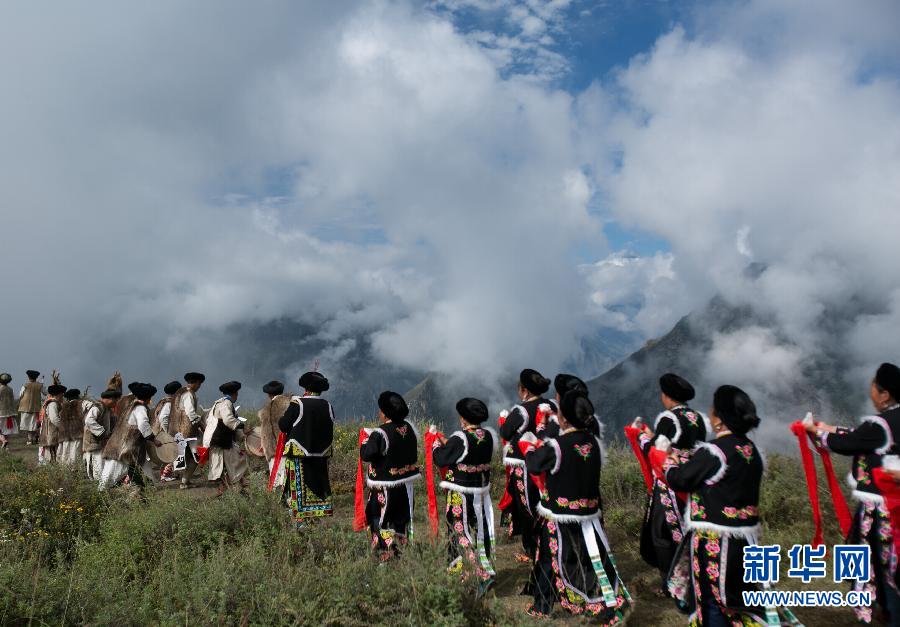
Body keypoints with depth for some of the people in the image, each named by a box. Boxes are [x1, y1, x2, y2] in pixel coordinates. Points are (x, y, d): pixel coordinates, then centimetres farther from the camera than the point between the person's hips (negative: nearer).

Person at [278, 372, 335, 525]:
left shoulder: (297, 404, -15)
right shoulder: (328, 407, -2)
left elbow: (283, 426, -8)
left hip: (298, 453, -4)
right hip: (321, 454, 4)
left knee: (298, 486, 6)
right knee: (319, 484, 14)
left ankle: (300, 518, 8)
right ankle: (321, 516, 20)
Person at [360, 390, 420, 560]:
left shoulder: (380, 434, -22)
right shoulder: (409, 428, -2)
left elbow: (366, 455, -21)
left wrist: (365, 442, -2)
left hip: (385, 488, -7)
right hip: (406, 485, 7)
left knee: (380, 520, 7)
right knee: (401, 520, 19)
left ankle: (386, 556, 10)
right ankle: (400, 551, 29)